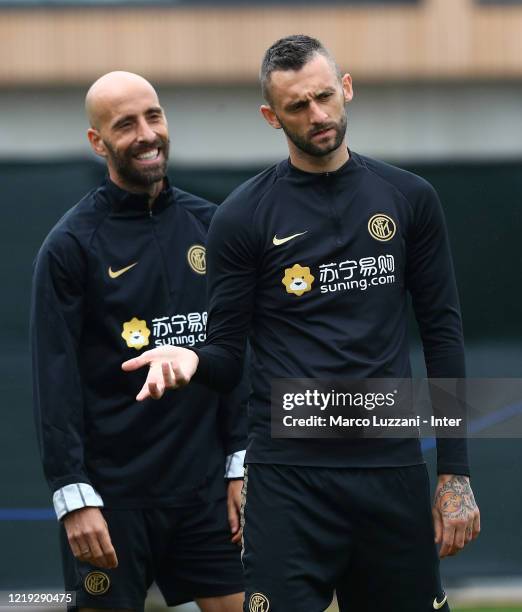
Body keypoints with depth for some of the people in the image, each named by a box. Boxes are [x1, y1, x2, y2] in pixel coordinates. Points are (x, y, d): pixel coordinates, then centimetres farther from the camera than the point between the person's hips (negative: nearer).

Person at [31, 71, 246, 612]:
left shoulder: (207, 224, 8)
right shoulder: (70, 245, -6)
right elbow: (55, 381, -10)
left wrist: (240, 464, 5)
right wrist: (74, 497, -16)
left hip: (204, 487, 4)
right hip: (113, 495, -4)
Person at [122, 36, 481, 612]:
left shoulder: (408, 198, 7)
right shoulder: (242, 217, 0)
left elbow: (442, 333, 8)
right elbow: (227, 359, 2)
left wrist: (455, 472, 3)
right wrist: (191, 359, -22)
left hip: (392, 471, 2)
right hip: (289, 477, -2)